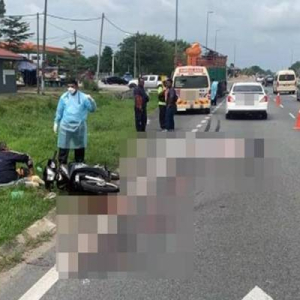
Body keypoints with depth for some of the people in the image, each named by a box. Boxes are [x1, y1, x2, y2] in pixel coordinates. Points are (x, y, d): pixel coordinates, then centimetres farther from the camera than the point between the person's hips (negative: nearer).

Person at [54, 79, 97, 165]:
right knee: (63, 147, 2)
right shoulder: (64, 97, 1)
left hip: (79, 126, 0)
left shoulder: (83, 97, -4)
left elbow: (92, 109, -7)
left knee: (80, 147, 10)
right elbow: (59, 111, 9)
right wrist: (56, 123, 11)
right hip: (65, 126, 0)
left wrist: (91, 100, -25)